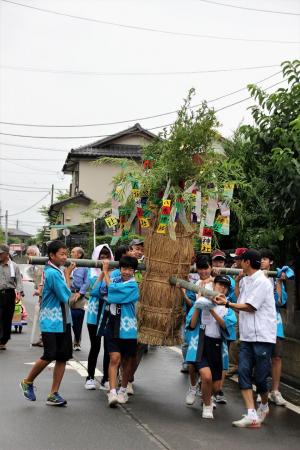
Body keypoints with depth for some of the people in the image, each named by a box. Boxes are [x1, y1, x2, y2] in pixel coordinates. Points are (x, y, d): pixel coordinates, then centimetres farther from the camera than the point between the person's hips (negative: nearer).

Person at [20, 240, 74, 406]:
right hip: (51, 322, -8)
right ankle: (27, 382, 18)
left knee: (63, 357, 5)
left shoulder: (58, 270, 10)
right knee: (49, 356, -6)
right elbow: (66, 296, -15)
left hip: (63, 321, 8)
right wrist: (67, 276, -6)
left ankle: (53, 394, 10)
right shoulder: (52, 273, -17)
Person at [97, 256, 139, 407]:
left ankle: (123, 390, 28)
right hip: (112, 326, 2)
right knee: (114, 358, -9)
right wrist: (103, 272, 1)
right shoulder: (115, 280, 6)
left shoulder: (132, 286, -11)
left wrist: (106, 272, -7)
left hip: (127, 328, -2)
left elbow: (112, 290, -19)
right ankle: (112, 392, -12)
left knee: (127, 360, 11)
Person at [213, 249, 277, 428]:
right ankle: (252, 415, -8)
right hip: (247, 337, 8)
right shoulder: (246, 281, 15)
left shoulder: (262, 282, -12)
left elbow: (250, 307, -12)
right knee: (244, 372, -6)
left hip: (262, 336, -8)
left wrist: (227, 304, -5)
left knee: (260, 376, -1)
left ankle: (264, 406, 27)